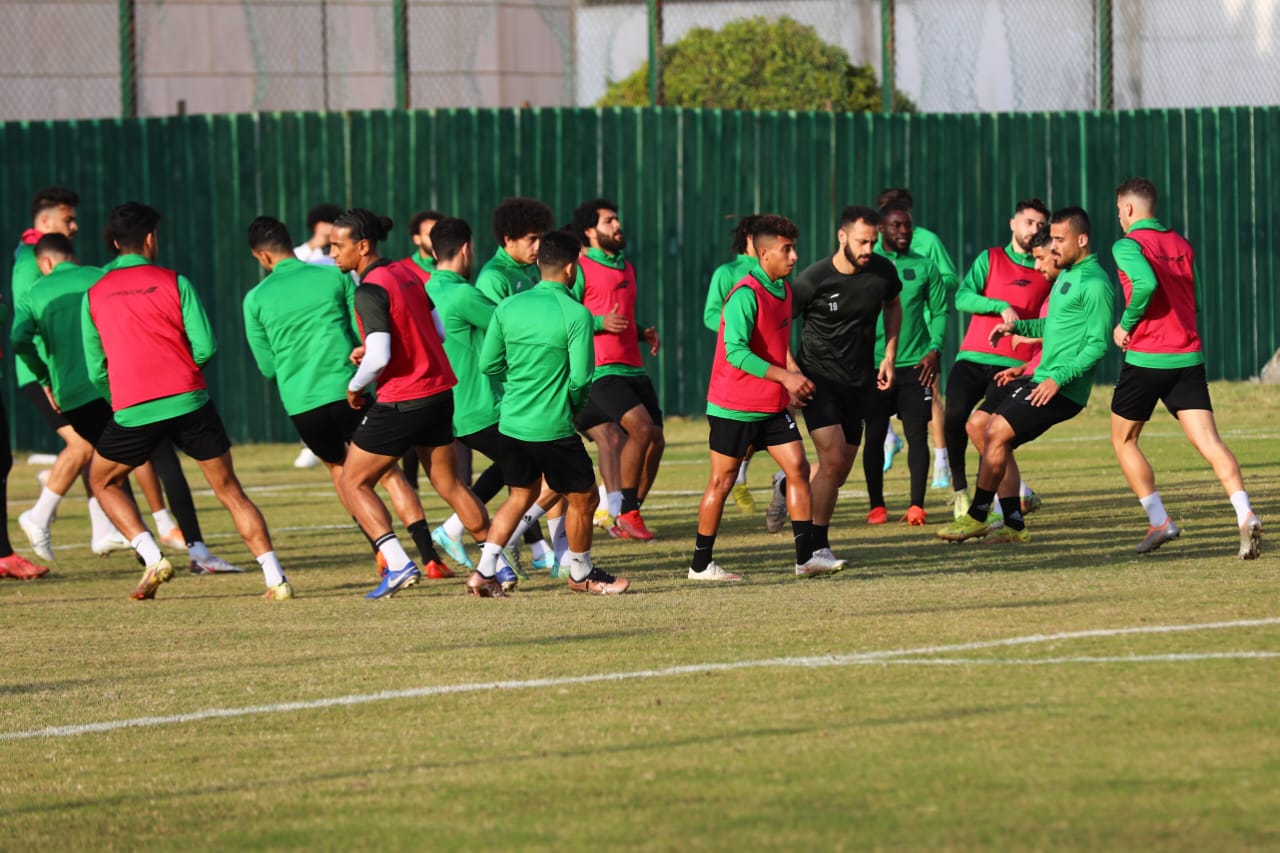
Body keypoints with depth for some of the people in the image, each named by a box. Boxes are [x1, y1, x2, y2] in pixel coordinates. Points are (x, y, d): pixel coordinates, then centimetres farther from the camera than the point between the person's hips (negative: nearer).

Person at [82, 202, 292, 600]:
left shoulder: (94, 295, 7)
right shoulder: (174, 282, 1)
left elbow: (96, 370, 10)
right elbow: (205, 348, -4)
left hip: (132, 412, 0)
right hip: (189, 402, 0)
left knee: (103, 482, 24)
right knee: (231, 492, 9)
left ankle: (152, 558, 6)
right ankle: (275, 578, -1)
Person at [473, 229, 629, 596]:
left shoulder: (508, 307, 1)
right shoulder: (576, 313, -14)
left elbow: (489, 364, 5)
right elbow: (581, 378, -15)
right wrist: (574, 402, 6)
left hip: (511, 422, 6)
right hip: (553, 426, -6)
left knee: (521, 495, 22)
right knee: (583, 498, 13)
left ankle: (484, 571, 14)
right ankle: (581, 575, 26)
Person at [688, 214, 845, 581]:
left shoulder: (784, 290, 8)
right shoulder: (745, 295, -19)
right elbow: (736, 352, -28)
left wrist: (794, 377, 18)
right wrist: (785, 376, -31)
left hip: (772, 406, 8)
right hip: (734, 406, -8)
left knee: (798, 468, -2)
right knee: (722, 481, 1)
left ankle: (807, 557, -1)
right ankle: (701, 564, 11)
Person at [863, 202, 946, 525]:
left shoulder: (925, 267, 6)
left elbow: (939, 311, 9)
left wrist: (935, 349, -6)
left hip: (915, 364, 0)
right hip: (874, 363, 0)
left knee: (917, 434, -5)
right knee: (874, 437, 3)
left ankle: (917, 506, -1)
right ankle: (876, 505, 14)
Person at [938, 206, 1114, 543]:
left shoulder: (1095, 284, -13)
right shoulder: (1067, 275, 17)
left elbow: (1099, 343, -19)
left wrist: (1059, 379, -26)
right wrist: (1017, 325, 14)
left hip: (1062, 389, -10)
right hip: (1042, 378, 10)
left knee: (997, 433, -16)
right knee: (993, 435, 7)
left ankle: (977, 518, -7)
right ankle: (1013, 525, 11)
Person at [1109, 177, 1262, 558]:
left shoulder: (1127, 245, -6)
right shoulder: (1181, 244, 14)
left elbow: (1146, 283, -25)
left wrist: (1126, 324, -11)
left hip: (1145, 357, -5)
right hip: (1188, 356, 5)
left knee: (1123, 440, 15)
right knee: (1208, 441, -5)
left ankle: (1159, 522, 6)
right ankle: (1245, 515, -27)